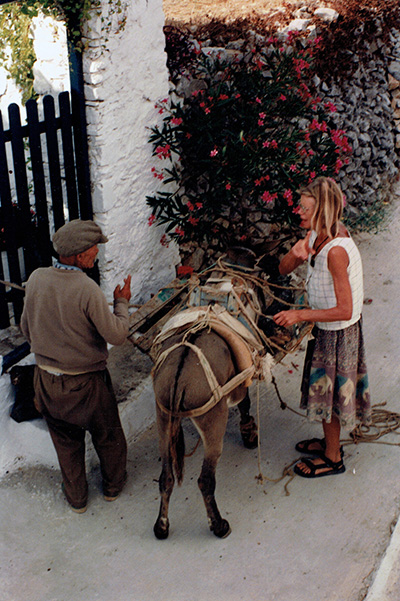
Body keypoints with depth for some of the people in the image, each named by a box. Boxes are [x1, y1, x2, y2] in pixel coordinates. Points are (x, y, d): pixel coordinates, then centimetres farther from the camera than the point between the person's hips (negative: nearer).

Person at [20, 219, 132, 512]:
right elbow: (116, 335, -19)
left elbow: (27, 327, 2)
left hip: (47, 377, 4)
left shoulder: (36, 279, -11)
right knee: (107, 435, 22)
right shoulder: (87, 290, -27)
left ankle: (76, 497, 39)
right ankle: (113, 485, 43)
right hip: (86, 381, -4)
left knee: (65, 441, 23)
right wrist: (122, 303, -3)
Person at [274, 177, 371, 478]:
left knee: (329, 391, 8)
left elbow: (345, 310, -30)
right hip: (326, 328, 9)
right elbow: (284, 269, 1)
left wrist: (300, 314, -30)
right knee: (324, 388, 23)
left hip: (337, 332, -8)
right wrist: (296, 253, -21)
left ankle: (333, 458, 27)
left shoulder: (336, 250, -31)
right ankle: (330, 442, 43)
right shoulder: (316, 234, -4)